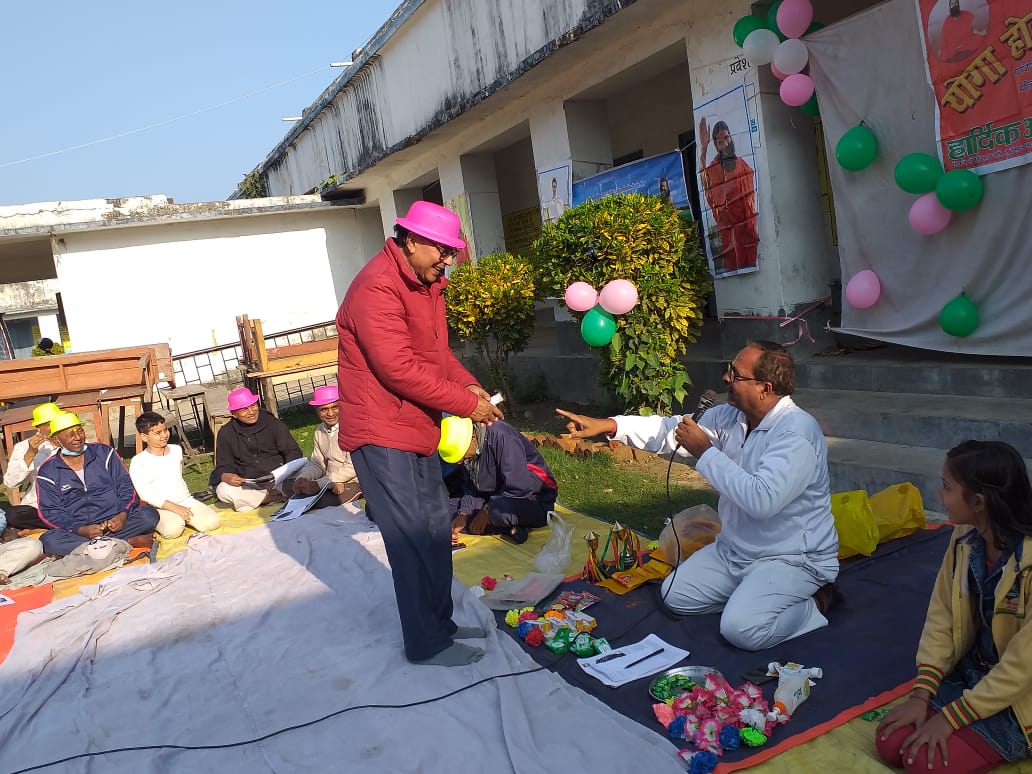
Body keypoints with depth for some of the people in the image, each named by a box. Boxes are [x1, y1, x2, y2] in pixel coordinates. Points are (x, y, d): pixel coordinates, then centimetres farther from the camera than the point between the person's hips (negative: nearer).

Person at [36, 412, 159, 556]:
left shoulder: (104, 453, 10)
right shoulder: (48, 472, 6)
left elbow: (125, 486, 8)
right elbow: (50, 512, 0)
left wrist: (123, 514, -12)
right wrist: (81, 530, -17)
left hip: (115, 522, 0)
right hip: (78, 529, 0)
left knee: (149, 515, -25)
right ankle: (127, 542, -30)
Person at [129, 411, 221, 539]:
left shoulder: (176, 450, 11)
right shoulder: (138, 462, -6)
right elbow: (145, 494, -14)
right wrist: (174, 508, -22)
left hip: (186, 501, 4)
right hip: (161, 508, -4)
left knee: (212, 522, -20)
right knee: (173, 530, -34)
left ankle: (182, 518, 5)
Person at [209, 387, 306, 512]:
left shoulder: (273, 424, 4)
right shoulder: (226, 433, 7)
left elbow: (293, 451, 2)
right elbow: (223, 467, 8)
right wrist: (225, 476, -18)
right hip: (248, 485, 2)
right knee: (223, 490, -29)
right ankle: (279, 497, -21)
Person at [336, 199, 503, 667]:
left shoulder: (425, 283, 11)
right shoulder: (377, 288, -21)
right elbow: (399, 369, -26)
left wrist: (469, 384, -2)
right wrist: (466, 405, -19)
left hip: (416, 427, 10)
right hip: (383, 433, -10)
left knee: (435, 531, 15)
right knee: (414, 539, -4)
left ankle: (440, 622, 29)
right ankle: (426, 644, 9)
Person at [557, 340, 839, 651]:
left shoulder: (797, 433, -27)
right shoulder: (731, 416, -2)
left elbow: (761, 500, -37)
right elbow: (672, 429, 4)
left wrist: (705, 452, -28)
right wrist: (607, 425, -6)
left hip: (791, 558, -8)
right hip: (734, 549, 8)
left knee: (741, 629, -25)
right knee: (676, 595, 5)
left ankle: (813, 605, 2)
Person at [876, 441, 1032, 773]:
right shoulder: (964, 539, -8)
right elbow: (941, 617, -2)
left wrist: (949, 717, -20)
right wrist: (920, 695, -9)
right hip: (970, 672, 6)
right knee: (891, 744, -6)